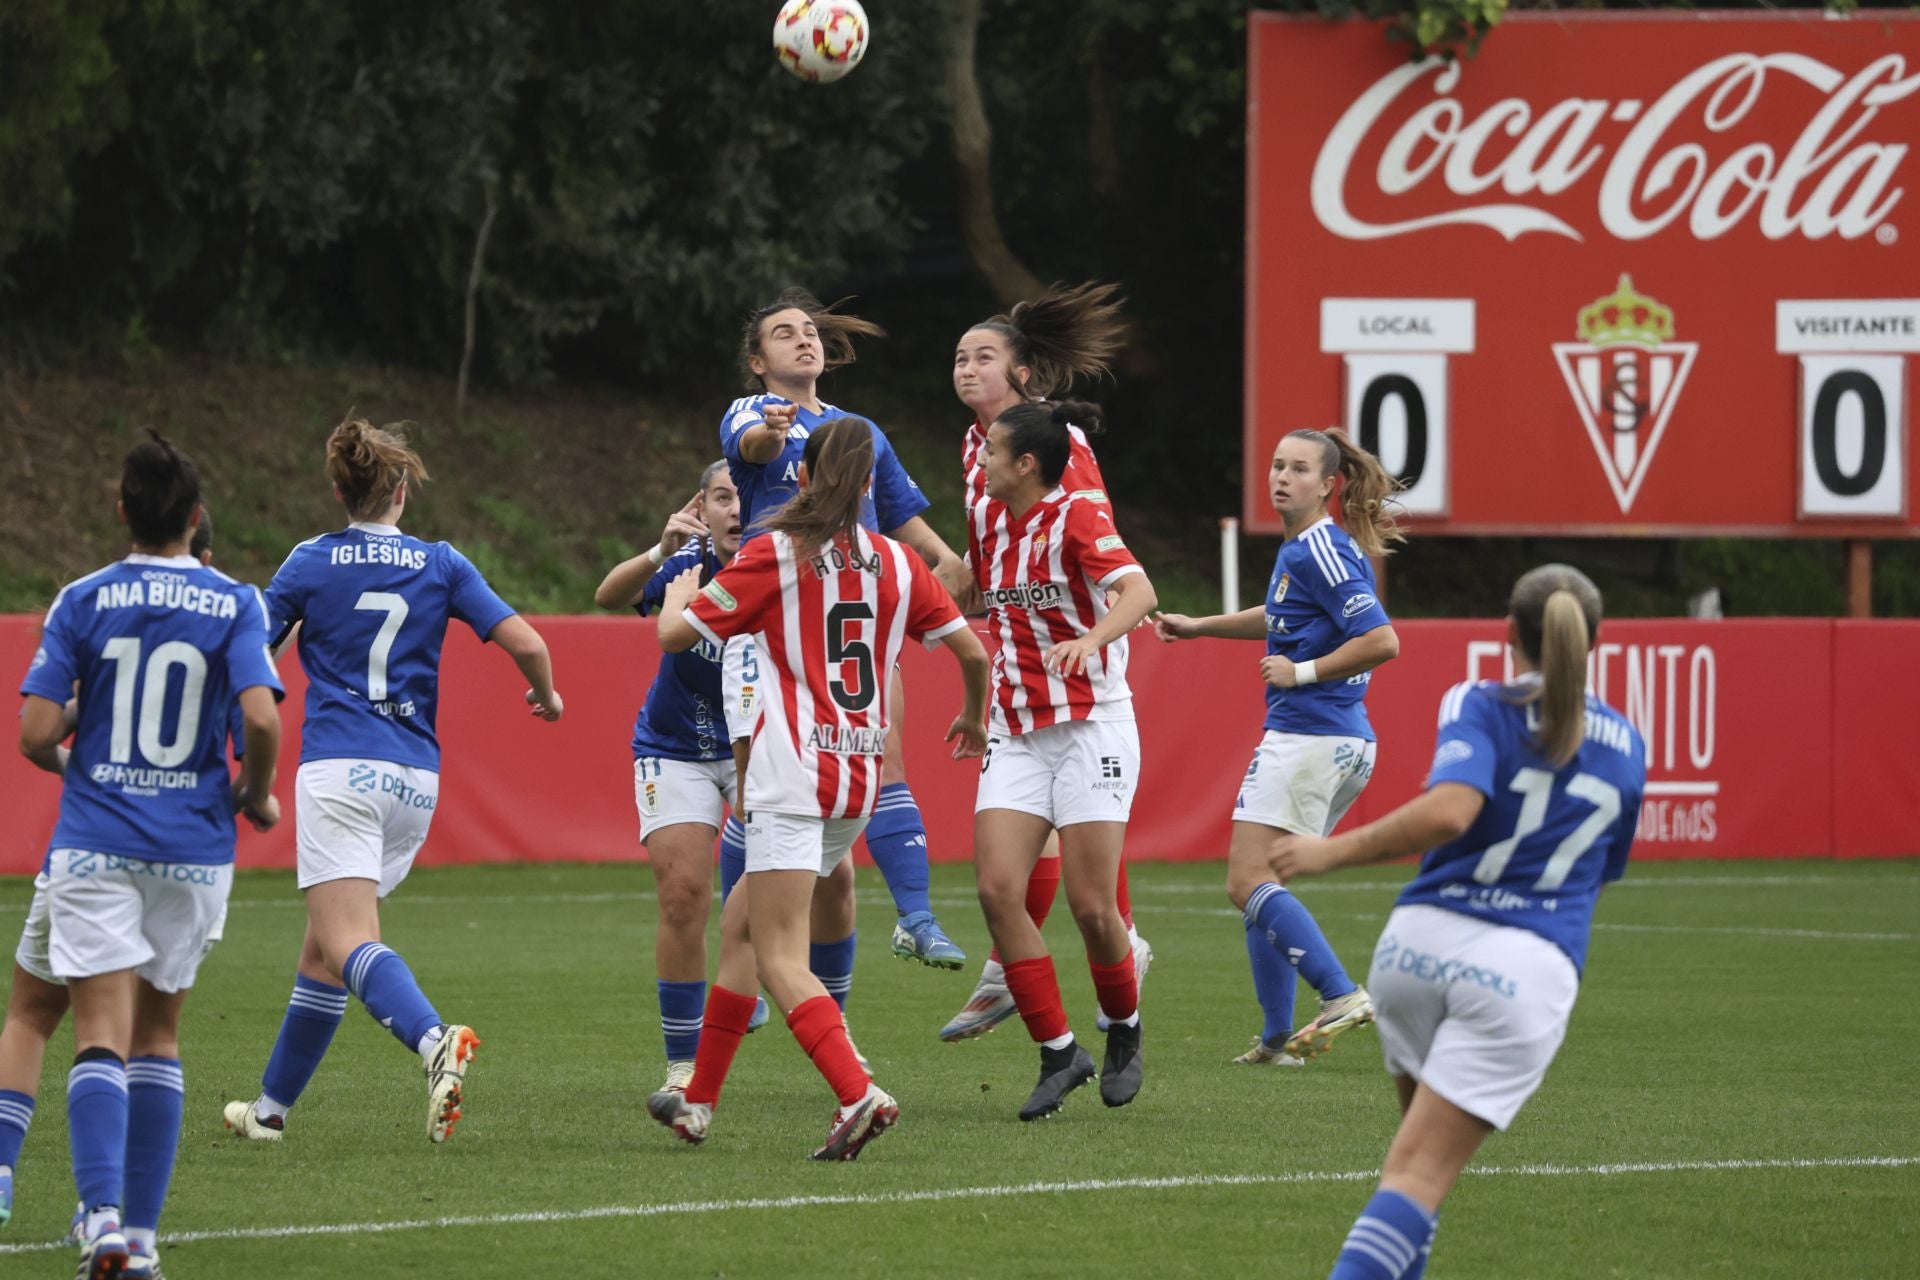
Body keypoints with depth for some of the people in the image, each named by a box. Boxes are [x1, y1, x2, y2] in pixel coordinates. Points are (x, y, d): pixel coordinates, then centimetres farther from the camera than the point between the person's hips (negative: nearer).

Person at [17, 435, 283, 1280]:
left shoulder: (83, 601, -2)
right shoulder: (233, 605, -1)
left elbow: (35, 734, -6)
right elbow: (261, 717, -15)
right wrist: (257, 796, 5)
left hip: (95, 845, -1)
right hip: (193, 850, 1)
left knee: (102, 1039, -6)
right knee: (158, 1035, 15)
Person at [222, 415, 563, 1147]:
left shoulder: (310, 564, 3)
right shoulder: (441, 565, 8)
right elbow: (525, 643, 2)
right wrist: (546, 696, 23)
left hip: (339, 767, -4)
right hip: (416, 778, 4)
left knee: (349, 946, -18)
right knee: (321, 950, 16)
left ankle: (435, 1040, -45)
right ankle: (272, 1107, 22)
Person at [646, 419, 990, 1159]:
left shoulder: (774, 555, -4)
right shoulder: (896, 564, 8)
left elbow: (675, 633, -1)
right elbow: (972, 651, 11)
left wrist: (681, 589, 22)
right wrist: (973, 718, 31)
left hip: (794, 775, -6)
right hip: (861, 780, 6)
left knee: (779, 959, -9)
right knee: (739, 926, 20)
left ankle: (858, 1096, -28)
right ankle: (698, 1102, 23)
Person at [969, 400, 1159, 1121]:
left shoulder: (1076, 517, -11)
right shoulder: (998, 531, 10)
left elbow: (1137, 589, -27)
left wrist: (1093, 638, -44)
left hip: (1091, 730, -6)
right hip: (1018, 737, 6)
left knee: (1091, 905, -8)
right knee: (998, 888, -11)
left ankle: (1124, 1034, 20)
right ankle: (1058, 1053, -3)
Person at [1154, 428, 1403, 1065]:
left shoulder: (1322, 552, -15)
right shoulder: (1299, 548, 15)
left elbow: (1382, 641, -23)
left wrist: (1303, 671, -15)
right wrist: (1201, 626, 37)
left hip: (1309, 739, -10)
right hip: (1342, 742, 10)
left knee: (1247, 881, -12)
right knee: (1259, 883, 13)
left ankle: (1341, 995, -21)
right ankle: (1278, 1038, 12)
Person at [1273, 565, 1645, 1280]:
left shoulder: (1479, 707, 0)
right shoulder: (1624, 746, 13)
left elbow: (1448, 811, -19)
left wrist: (1334, 851, -11)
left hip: (1421, 942, 0)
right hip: (1529, 969, 0)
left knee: (1419, 1147, 23)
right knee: (1421, 1175, -7)